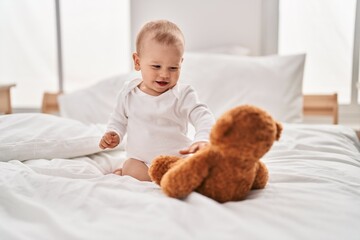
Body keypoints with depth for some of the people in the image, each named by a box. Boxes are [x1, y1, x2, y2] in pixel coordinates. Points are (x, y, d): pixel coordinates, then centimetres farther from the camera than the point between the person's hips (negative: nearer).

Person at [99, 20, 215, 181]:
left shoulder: (183, 95, -12)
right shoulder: (128, 92, -1)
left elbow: (203, 118, -23)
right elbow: (119, 118, 16)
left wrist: (203, 140, -45)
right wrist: (114, 134, -5)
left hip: (176, 160, -1)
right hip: (139, 160, 1)